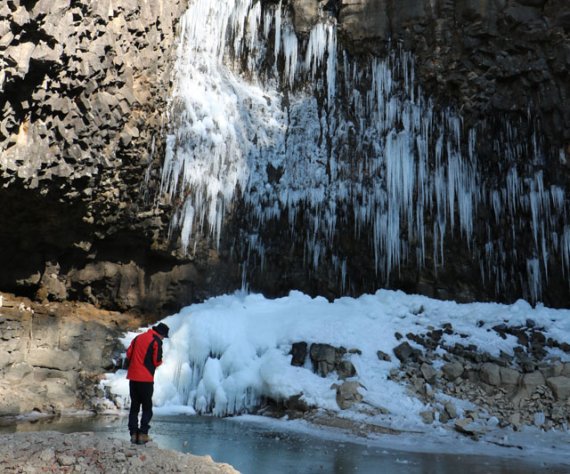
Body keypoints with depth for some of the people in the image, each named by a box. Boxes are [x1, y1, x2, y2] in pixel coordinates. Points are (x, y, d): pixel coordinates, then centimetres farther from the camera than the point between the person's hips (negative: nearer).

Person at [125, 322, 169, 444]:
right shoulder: (156, 341, -8)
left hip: (133, 377, 6)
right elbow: (157, 361, -10)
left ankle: (133, 434, 10)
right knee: (147, 407, 5)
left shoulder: (138, 337, 13)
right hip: (146, 379, -6)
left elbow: (128, 353, 12)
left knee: (134, 406, 13)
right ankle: (143, 434, -1)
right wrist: (160, 362, 11)